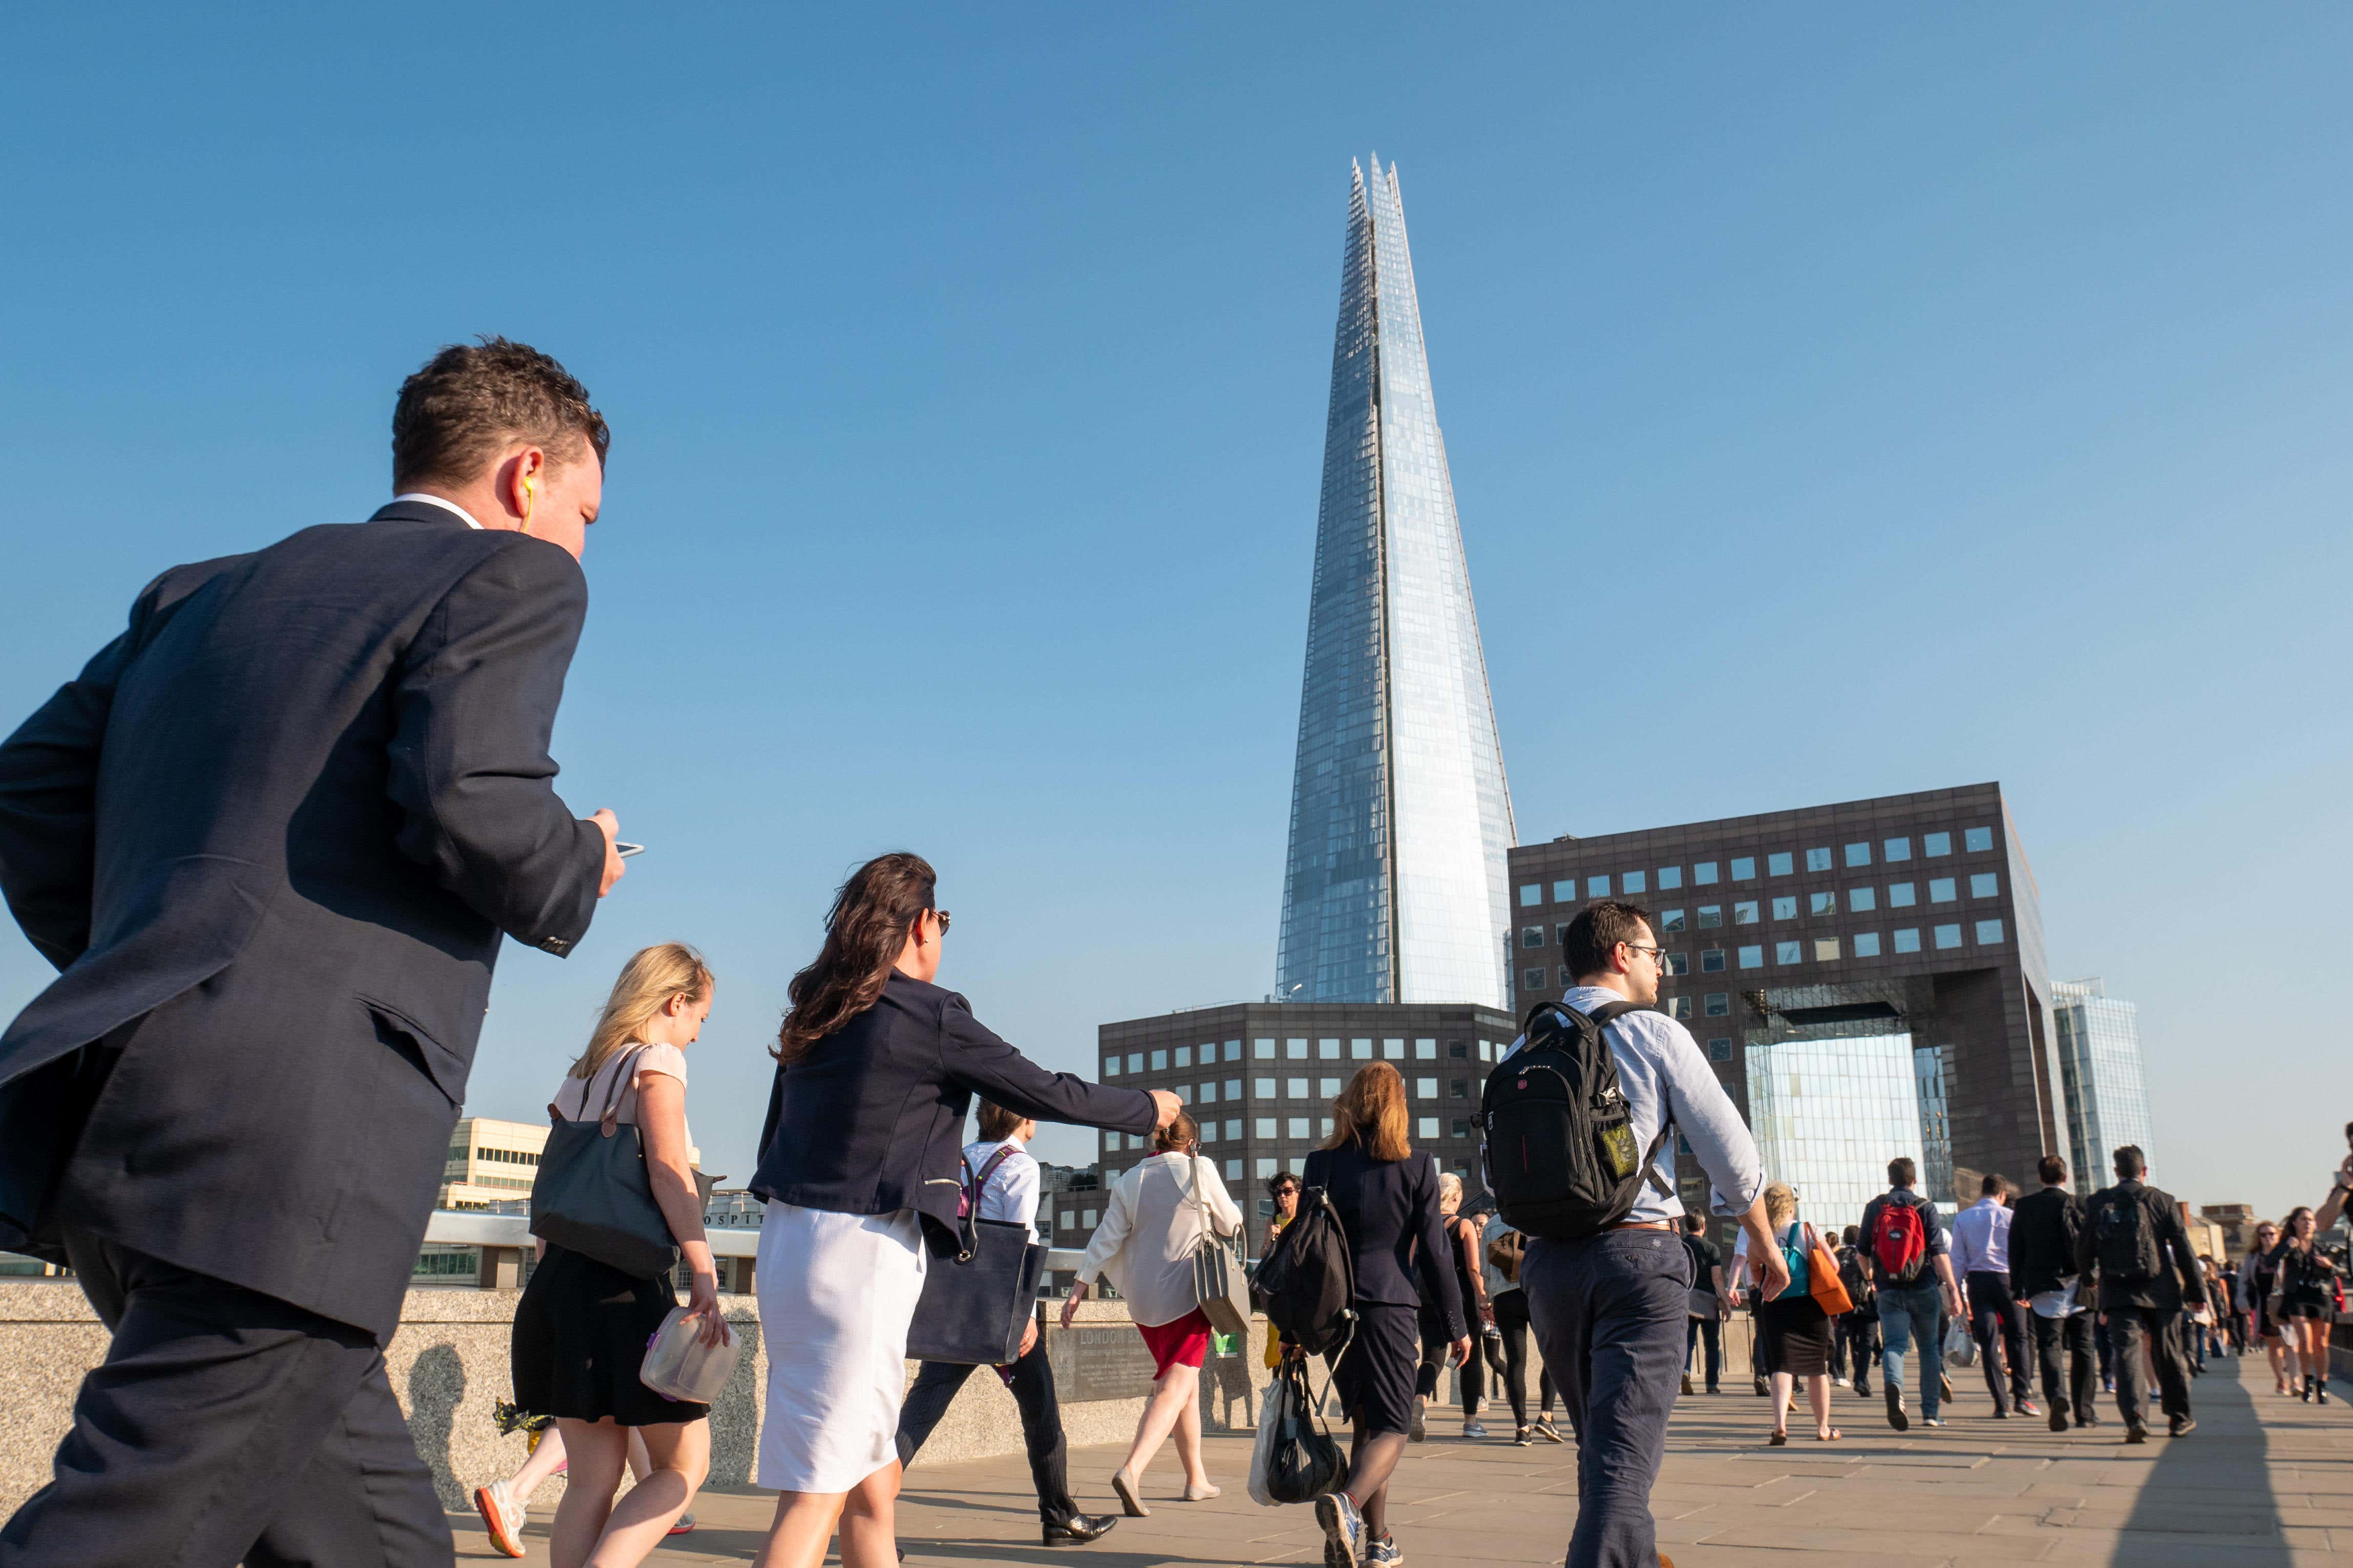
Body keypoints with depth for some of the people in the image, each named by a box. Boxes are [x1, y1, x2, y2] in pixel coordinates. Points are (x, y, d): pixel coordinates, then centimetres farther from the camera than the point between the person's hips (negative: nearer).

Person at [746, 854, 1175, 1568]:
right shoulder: (931, 1014, -11)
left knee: (871, 1485, 17)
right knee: (817, 1493, -4)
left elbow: (773, 1139, 15)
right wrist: (1149, 1109, 12)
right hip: (862, 1250, -8)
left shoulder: (813, 1016, 10)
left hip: (789, 1238, 8)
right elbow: (1047, 1094, -4)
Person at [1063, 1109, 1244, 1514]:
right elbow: (1231, 1226, 3)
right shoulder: (1199, 1170, -5)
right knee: (1176, 1386, -10)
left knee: (1185, 1383, 20)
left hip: (1144, 1299, 6)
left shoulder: (1130, 1181, 6)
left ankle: (1197, 1479, 28)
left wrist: (1079, 1289, 6)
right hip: (1187, 1294, -6)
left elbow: (1105, 1240, 3)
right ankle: (1131, 1469, -30)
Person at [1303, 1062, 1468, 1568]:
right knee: (1391, 1429, 1)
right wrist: (1457, 1327, 6)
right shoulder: (1417, 1167, -1)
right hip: (1390, 1308, -3)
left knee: (1364, 1425, 18)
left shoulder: (1323, 1164, 3)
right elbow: (1434, 1253, -1)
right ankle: (1349, 1500, -27)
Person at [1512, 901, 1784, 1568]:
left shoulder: (1522, 1050, 7)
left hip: (1547, 1260, 5)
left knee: (1599, 1437, 21)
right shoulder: (1656, 1035, -4)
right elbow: (1728, 1150, -1)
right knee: (1626, 1449, -7)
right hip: (1639, 1250, -5)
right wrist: (1765, 1241, 13)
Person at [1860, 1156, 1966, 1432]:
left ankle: (1892, 1384, -33)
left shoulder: (1874, 1207, 4)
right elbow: (1939, 1253, -11)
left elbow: (1863, 1253, 9)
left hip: (1888, 1290, 1)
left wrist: (1870, 1278, 27)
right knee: (1930, 1348, 13)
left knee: (1894, 1344, -3)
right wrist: (1953, 1289, -10)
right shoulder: (1925, 1207, -3)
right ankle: (1930, 1412, 16)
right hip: (1924, 1289, -1)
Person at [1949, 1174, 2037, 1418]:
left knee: (1989, 1343, 3)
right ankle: (2020, 1397, 7)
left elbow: (1959, 1259, 4)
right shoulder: (2010, 1217, 0)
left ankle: (2001, 1404, 0)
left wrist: (1959, 1294, 6)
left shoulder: (1962, 1218, 6)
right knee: (2017, 1336, 12)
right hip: (2006, 1278, -2)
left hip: (1977, 1281, 2)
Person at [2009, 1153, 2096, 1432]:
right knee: (2082, 1347, 11)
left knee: (2048, 1344, 2)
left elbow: (2016, 1250, 6)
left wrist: (2018, 1287, 13)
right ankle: (2084, 1411, 15)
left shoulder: (2023, 1207, 4)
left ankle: (2057, 1394, -24)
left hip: (2042, 1289, 1)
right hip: (2077, 1286, -1)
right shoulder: (2078, 1204, -5)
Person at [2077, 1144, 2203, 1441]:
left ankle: (2135, 1419, -17)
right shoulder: (2163, 1202, -1)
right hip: (2159, 1292, 1)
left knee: (2127, 1353, -2)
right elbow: (2183, 1249, 0)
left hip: (2117, 1292, -1)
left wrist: (2085, 1278, 20)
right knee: (2168, 1354, 15)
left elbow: (2083, 1249, 3)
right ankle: (2180, 1417, 29)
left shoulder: (2098, 1202, 1)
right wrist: (2197, 1290, 7)